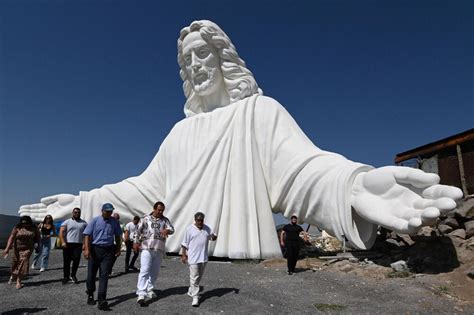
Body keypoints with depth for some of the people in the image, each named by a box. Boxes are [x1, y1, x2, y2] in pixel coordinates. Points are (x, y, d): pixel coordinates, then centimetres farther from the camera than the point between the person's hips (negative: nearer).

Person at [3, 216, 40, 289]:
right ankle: (12, 275, 43)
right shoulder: (17, 228, -10)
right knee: (15, 262, 13)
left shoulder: (33, 228, -3)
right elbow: (11, 237, -17)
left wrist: (36, 242, 0)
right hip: (18, 248, 0)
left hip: (27, 248, 0)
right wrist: (7, 248, -24)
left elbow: (37, 235, 13)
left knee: (24, 262, -10)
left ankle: (18, 281, -2)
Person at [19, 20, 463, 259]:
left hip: (242, 260, -5)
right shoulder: (182, 130, 16)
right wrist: (82, 202, 16)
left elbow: (300, 165, -16)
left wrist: (351, 184, -37)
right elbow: (145, 187, 18)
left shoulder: (260, 110, -1)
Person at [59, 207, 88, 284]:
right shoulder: (67, 222, 8)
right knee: (66, 261, 3)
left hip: (78, 245, 1)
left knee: (76, 260, -5)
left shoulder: (84, 223, 12)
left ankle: (73, 275, 14)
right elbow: (61, 232, -2)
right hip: (67, 244, 0)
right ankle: (66, 276, 18)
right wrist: (63, 242, -16)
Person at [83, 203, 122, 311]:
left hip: (108, 250, 1)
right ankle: (90, 295, 33)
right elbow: (87, 235, -7)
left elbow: (117, 236, 15)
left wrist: (118, 249, 13)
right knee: (91, 273, 9)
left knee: (104, 275, -4)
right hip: (95, 249, -1)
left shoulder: (114, 222, 6)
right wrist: (87, 249, -17)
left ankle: (101, 300, -3)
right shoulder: (95, 221, -2)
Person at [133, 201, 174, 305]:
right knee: (144, 271, -10)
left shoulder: (165, 220, 7)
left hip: (159, 250, 3)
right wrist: (136, 242, 4)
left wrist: (167, 230, -29)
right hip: (147, 249, -3)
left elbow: (172, 229, -7)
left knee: (155, 272, 12)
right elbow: (138, 231, 9)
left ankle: (149, 289, 29)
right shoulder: (146, 219, 3)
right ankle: (141, 294, -13)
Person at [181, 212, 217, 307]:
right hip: (193, 258, -5)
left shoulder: (207, 228, 7)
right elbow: (184, 244, -2)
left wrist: (214, 237, -12)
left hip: (203, 258, 5)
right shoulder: (189, 229, -5)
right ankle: (195, 297, 1)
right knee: (194, 277, -6)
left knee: (199, 277, 16)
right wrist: (183, 255, -5)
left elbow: (212, 238, 12)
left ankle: (191, 291, 35)